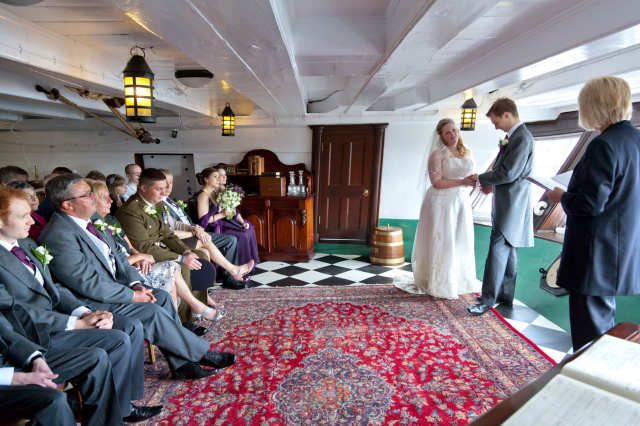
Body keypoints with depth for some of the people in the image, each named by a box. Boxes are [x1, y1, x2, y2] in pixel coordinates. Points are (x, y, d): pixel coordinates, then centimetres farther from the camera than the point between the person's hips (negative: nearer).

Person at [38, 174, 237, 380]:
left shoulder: (90, 220, 5)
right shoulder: (58, 236, -23)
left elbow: (116, 255, 10)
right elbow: (89, 284, -25)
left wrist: (135, 284, -4)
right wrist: (132, 295, -18)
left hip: (111, 285, 9)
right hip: (91, 303, -9)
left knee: (161, 296, -5)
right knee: (152, 312, -20)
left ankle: (181, 363, -1)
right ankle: (201, 354, -2)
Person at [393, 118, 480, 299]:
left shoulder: (467, 153, 11)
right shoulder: (438, 154, -8)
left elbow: (471, 177, 13)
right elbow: (436, 182, -17)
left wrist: (475, 181, -8)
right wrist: (461, 182, -24)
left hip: (461, 203, 6)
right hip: (441, 203, -6)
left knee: (461, 242, 12)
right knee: (441, 242, 1)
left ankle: (459, 281, 29)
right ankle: (439, 285, 14)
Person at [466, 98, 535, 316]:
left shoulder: (522, 138, -17)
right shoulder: (514, 136, 13)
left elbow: (509, 173, -22)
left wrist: (481, 178, -10)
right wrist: (492, 183, 6)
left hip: (511, 206, -10)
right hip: (506, 204, 10)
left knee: (498, 251, -6)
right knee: (507, 252, 16)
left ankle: (487, 300, 2)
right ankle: (506, 296, 27)